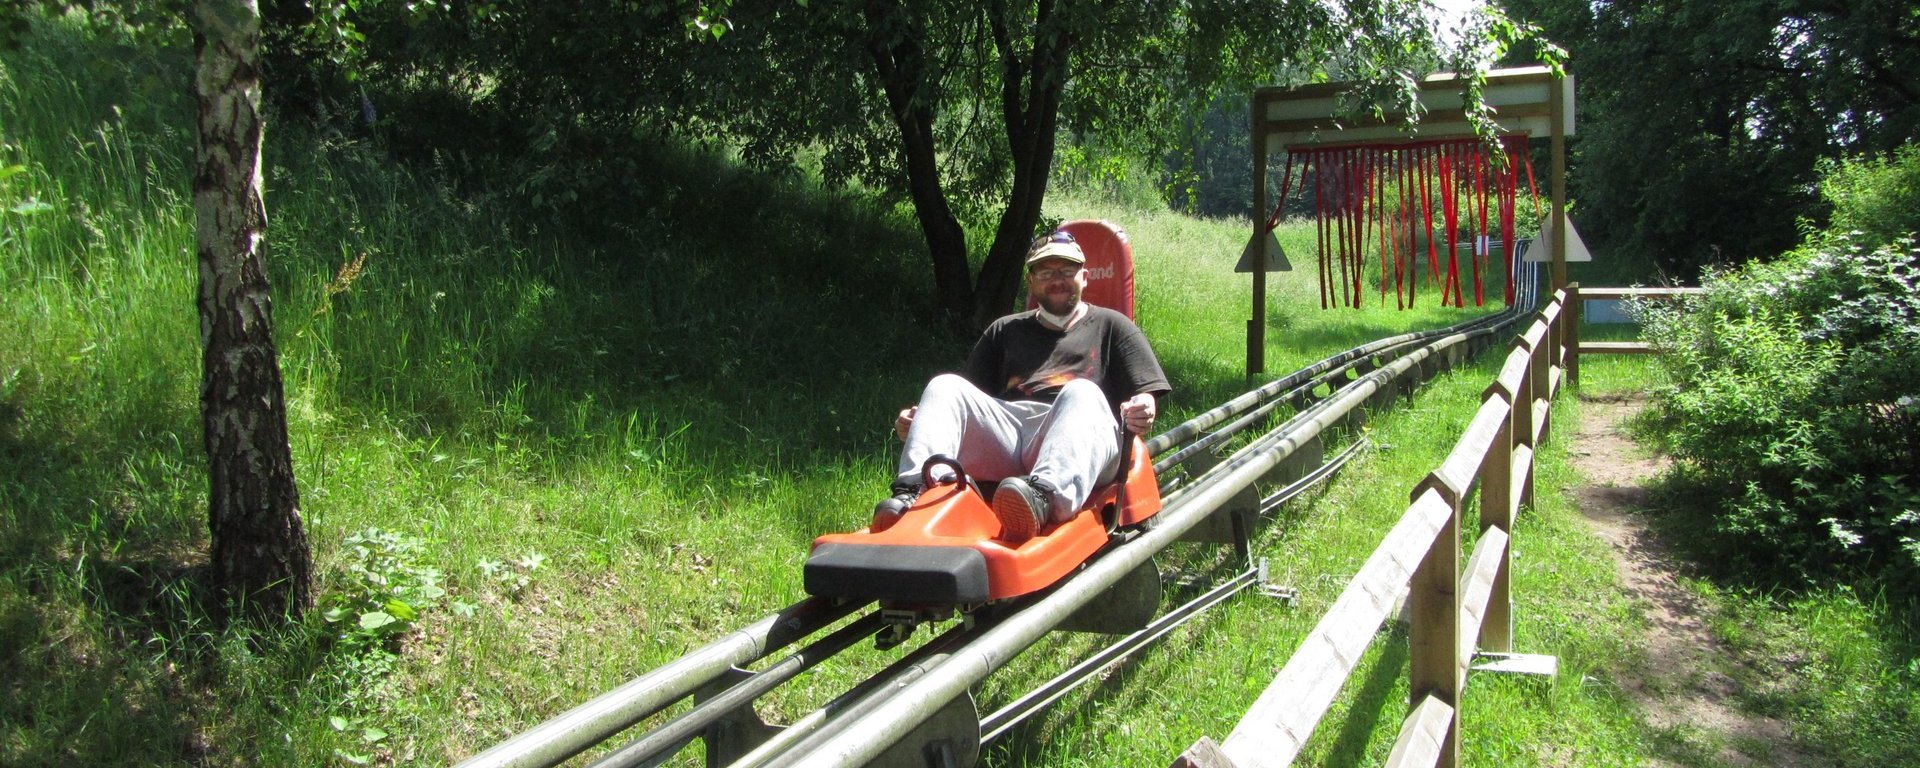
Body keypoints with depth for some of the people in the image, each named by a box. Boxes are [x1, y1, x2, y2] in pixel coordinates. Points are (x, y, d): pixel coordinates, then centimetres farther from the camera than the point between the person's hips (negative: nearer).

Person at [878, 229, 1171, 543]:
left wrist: (1142, 410, -12)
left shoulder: (1111, 325, 27)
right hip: (1003, 430, 3)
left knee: (1082, 392, -34)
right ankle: (915, 491, -42)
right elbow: (967, 396, 27)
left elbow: (1146, 392, 14)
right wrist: (919, 420, 6)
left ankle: (1044, 495, -63)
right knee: (944, 386, -18)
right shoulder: (1005, 330, 34)